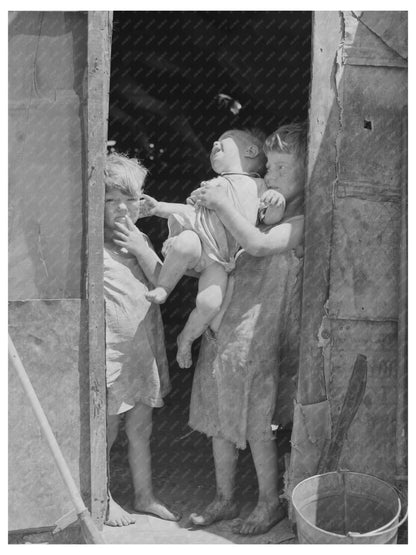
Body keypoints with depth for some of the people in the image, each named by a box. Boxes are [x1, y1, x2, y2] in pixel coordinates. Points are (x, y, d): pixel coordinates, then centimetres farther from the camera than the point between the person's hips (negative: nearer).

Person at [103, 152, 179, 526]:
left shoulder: (140, 241, 11)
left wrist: (141, 250, -8)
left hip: (144, 348, 6)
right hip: (110, 351, -6)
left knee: (141, 428, 16)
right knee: (107, 429, 6)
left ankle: (144, 496, 30)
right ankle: (103, 499, 25)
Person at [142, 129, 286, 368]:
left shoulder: (257, 185, 16)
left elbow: (271, 218, 9)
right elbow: (192, 209, 31)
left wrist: (277, 202, -12)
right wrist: (160, 208, 24)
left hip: (218, 259, -1)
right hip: (194, 234, 1)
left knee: (210, 303, -21)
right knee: (186, 246, -38)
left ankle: (186, 339, 7)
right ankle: (162, 288, -13)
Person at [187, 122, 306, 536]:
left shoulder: (306, 218, -10)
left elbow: (258, 244, -23)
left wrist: (222, 205, -15)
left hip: (259, 331, -8)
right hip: (223, 321, 8)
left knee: (256, 424, 2)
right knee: (219, 417, 13)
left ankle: (270, 503, 23)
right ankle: (225, 499, 30)